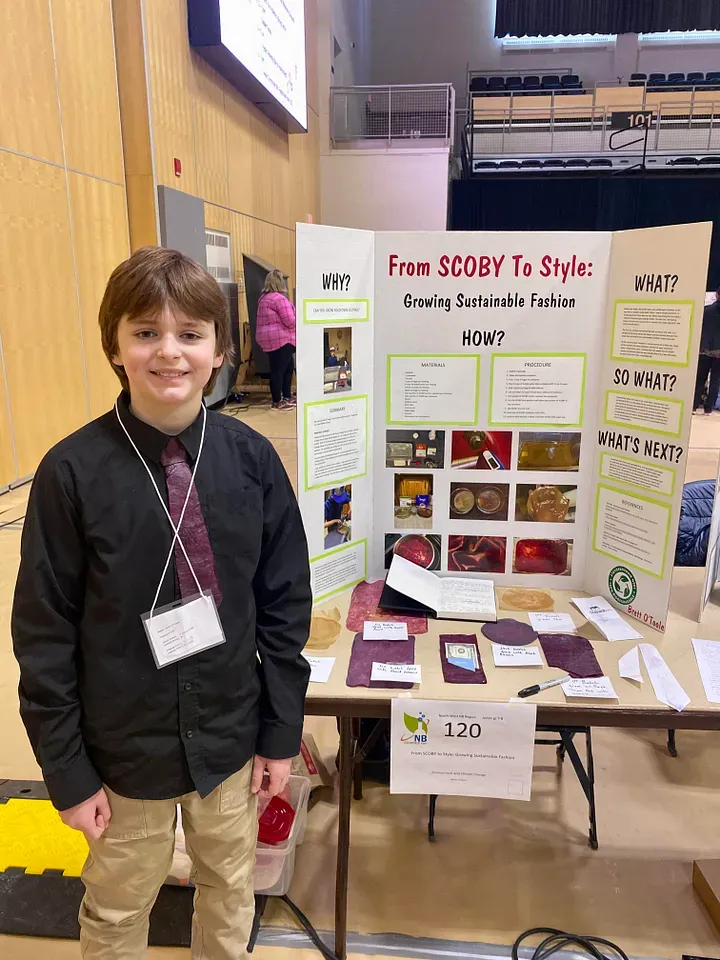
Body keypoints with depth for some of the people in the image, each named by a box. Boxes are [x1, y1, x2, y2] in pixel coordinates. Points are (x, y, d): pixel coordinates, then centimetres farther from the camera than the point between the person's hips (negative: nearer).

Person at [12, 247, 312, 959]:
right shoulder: (73, 472, -17)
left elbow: (285, 603, -4)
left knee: (230, 889, 25)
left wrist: (281, 732, 0)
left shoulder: (252, 459, -12)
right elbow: (44, 634, -10)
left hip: (231, 736, 2)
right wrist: (67, 771, -5)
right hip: (126, 748, -1)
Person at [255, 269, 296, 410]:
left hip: (269, 339, 10)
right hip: (281, 339, -10)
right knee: (279, 370, -4)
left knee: (288, 367, 18)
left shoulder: (263, 298, 15)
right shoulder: (279, 298, -15)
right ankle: (277, 402, 2)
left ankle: (287, 397, 25)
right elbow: (290, 322, -19)